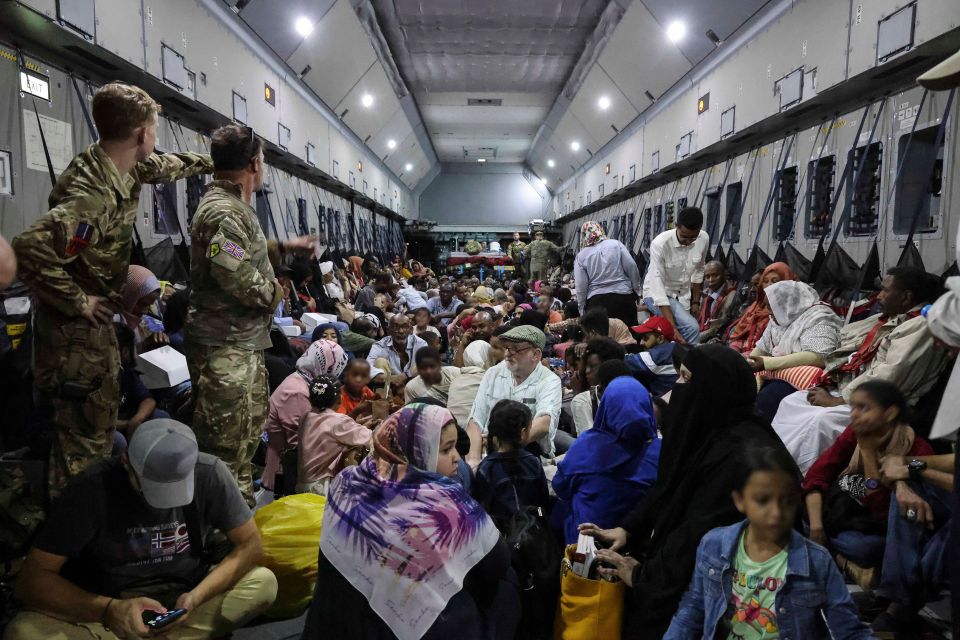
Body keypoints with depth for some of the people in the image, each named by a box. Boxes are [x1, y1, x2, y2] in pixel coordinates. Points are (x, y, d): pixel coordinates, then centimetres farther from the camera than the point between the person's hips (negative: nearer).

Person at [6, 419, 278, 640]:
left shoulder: (210, 474, -18)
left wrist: (197, 596, -26)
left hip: (183, 597, 1)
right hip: (105, 608, -1)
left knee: (264, 582, -23)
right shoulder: (92, 489, -21)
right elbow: (31, 580, -18)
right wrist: (109, 610, -34)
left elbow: (250, 544, -10)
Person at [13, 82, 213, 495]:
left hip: (99, 322, 10)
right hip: (75, 328, -10)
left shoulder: (125, 167, 0)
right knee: (83, 434, -1)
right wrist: (78, 303, -27)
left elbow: (165, 166, 23)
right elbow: (30, 248, -39)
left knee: (101, 421, 22)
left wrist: (211, 163, 36)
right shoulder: (93, 195, -30)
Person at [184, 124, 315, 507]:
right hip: (224, 346, -11)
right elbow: (235, 274, -29)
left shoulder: (234, 205, 15)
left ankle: (242, 505, 37)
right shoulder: (224, 210, -20)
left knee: (249, 429, 22)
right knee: (225, 443, -2)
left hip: (244, 341, 11)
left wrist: (283, 247, 23)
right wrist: (274, 291, -12)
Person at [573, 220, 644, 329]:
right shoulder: (616, 244, 2)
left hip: (596, 301, 0)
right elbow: (631, 268, -1)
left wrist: (582, 309, 7)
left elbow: (581, 286, -2)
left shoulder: (581, 256, 2)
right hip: (623, 297, 1)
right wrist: (638, 291, 7)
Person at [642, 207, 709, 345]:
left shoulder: (704, 239, -13)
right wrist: (673, 328, -39)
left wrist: (696, 301, 6)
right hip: (657, 295, -5)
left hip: (683, 296, 5)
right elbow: (657, 287, -33)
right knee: (692, 328, -25)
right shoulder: (660, 244, -29)